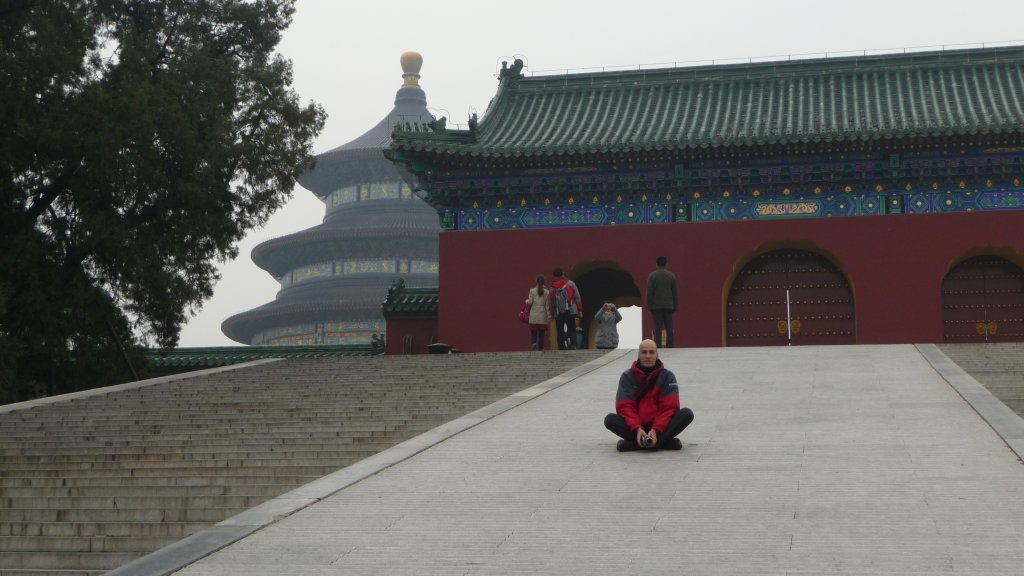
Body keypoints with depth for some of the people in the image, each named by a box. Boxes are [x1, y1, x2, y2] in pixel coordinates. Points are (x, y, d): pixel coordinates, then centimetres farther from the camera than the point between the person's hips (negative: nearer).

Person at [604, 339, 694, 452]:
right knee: (610, 419, -26)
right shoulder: (627, 376, 1)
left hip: (660, 426, 0)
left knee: (687, 414, -24)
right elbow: (625, 406, -8)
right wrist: (637, 429, -25)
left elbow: (669, 407, -9)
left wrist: (656, 430, -24)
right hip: (634, 426, 0)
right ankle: (663, 441, -32)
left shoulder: (667, 376, 0)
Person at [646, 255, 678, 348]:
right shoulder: (672, 276, 4)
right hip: (668, 306, 1)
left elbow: (649, 292, -4)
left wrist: (649, 307, 0)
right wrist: (675, 307, 11)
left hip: (656, 306, -1)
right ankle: (670, 348, 1)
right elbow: (675, 293, 5)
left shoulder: (652, 276, -1)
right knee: (669, 329, 3)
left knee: (657, 328, -3)